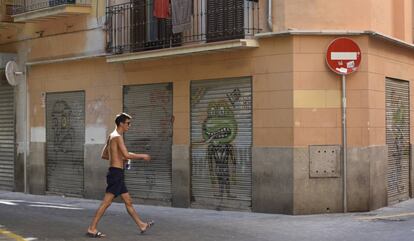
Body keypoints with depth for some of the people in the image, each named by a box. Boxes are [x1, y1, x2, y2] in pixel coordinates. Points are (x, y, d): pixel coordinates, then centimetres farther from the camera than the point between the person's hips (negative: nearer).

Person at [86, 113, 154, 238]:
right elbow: (127, 154, -23)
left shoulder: (111, 136, 16)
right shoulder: (117, 136, -13)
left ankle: (142, 225, 21)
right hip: (116, 172, -10)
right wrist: (142, 156, -11)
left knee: (128, 201, 14)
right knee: (106, 202, -6)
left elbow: (103, 155, 21)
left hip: (115, 173, 10)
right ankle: (92, 229, -2)